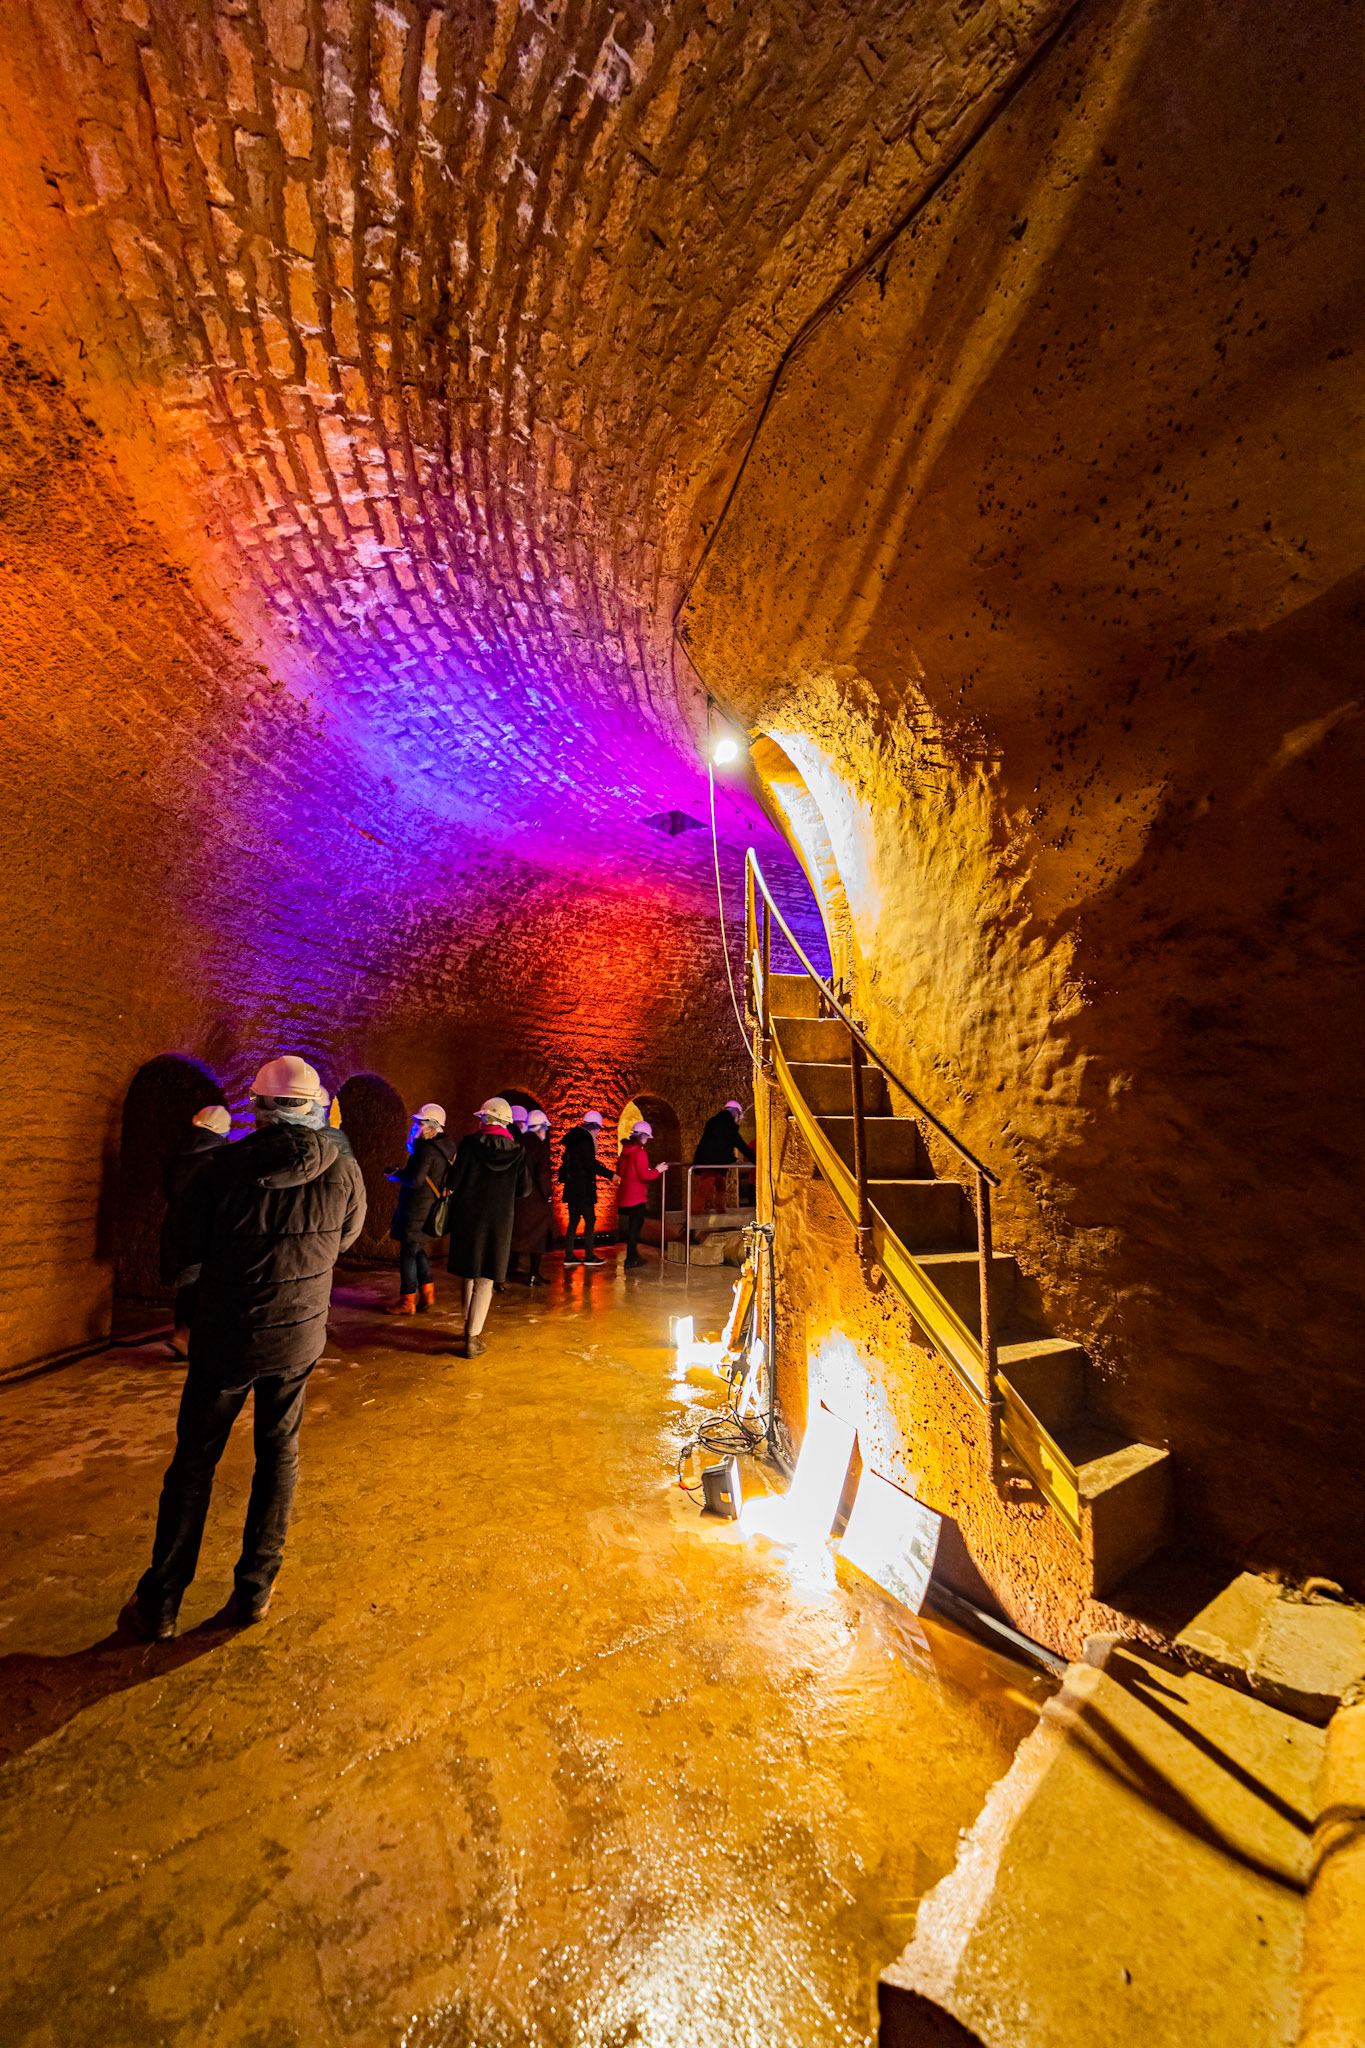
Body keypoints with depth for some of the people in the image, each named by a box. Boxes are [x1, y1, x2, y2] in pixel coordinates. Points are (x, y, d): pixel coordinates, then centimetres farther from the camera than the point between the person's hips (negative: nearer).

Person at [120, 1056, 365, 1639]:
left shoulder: (227, 1165, -19)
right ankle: (254, 1590, 30)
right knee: (279, 1455, 18)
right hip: (299, 1335, 2)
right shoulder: (344, 1171, -13)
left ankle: (159, 1603, 30)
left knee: (194, 1462, 16)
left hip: (226, 1335, -1)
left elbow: (185, 1247, -6)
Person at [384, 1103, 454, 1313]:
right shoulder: (445, 1146, 9)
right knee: (417, 1250, 19)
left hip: (417, 1208, -9)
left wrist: (396, 1174, -6)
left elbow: (415, 1180, -23)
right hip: (431, 1207, 9)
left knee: (408, 1252, 2)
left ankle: (407, 1301, 11)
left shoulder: (426, 1148, -19)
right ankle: (427, 1295, 21)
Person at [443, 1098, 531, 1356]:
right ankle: (473, 1338, 3)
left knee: (469, 1274, 18)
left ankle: (469, 1325, 31)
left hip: (467, 1216, 1)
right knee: (485, 1280, 5)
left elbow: (452, 1183, -11)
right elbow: (525, 1189, 0)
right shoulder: (516, 1151, -4)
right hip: (499, 1221, 0)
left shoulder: (469, 1144, -8)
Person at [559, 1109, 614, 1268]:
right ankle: (589, 1256, 3)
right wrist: (610, 1174, -12)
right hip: (583, 1188, -9)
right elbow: (591, 1164, -19)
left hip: (571, 1187, 9)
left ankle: (568, 1256, 14)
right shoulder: (586, 1139, -15)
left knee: (573, 1221, 12)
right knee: (590, 1220, 0)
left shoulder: (572, 1138, 13)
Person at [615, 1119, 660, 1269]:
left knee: (636, 1224, 19)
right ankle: (631, 1259, 5)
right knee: (635, 1225, 0)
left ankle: (633, 1255, 27)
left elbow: (619, 1171, 18)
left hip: (625, 1194, 9)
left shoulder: (624, 1150, 9)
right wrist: (656, 1170, -3)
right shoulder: (640, 1152, -16)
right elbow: (644, 1175, -20)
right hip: (636, 1196, -9)